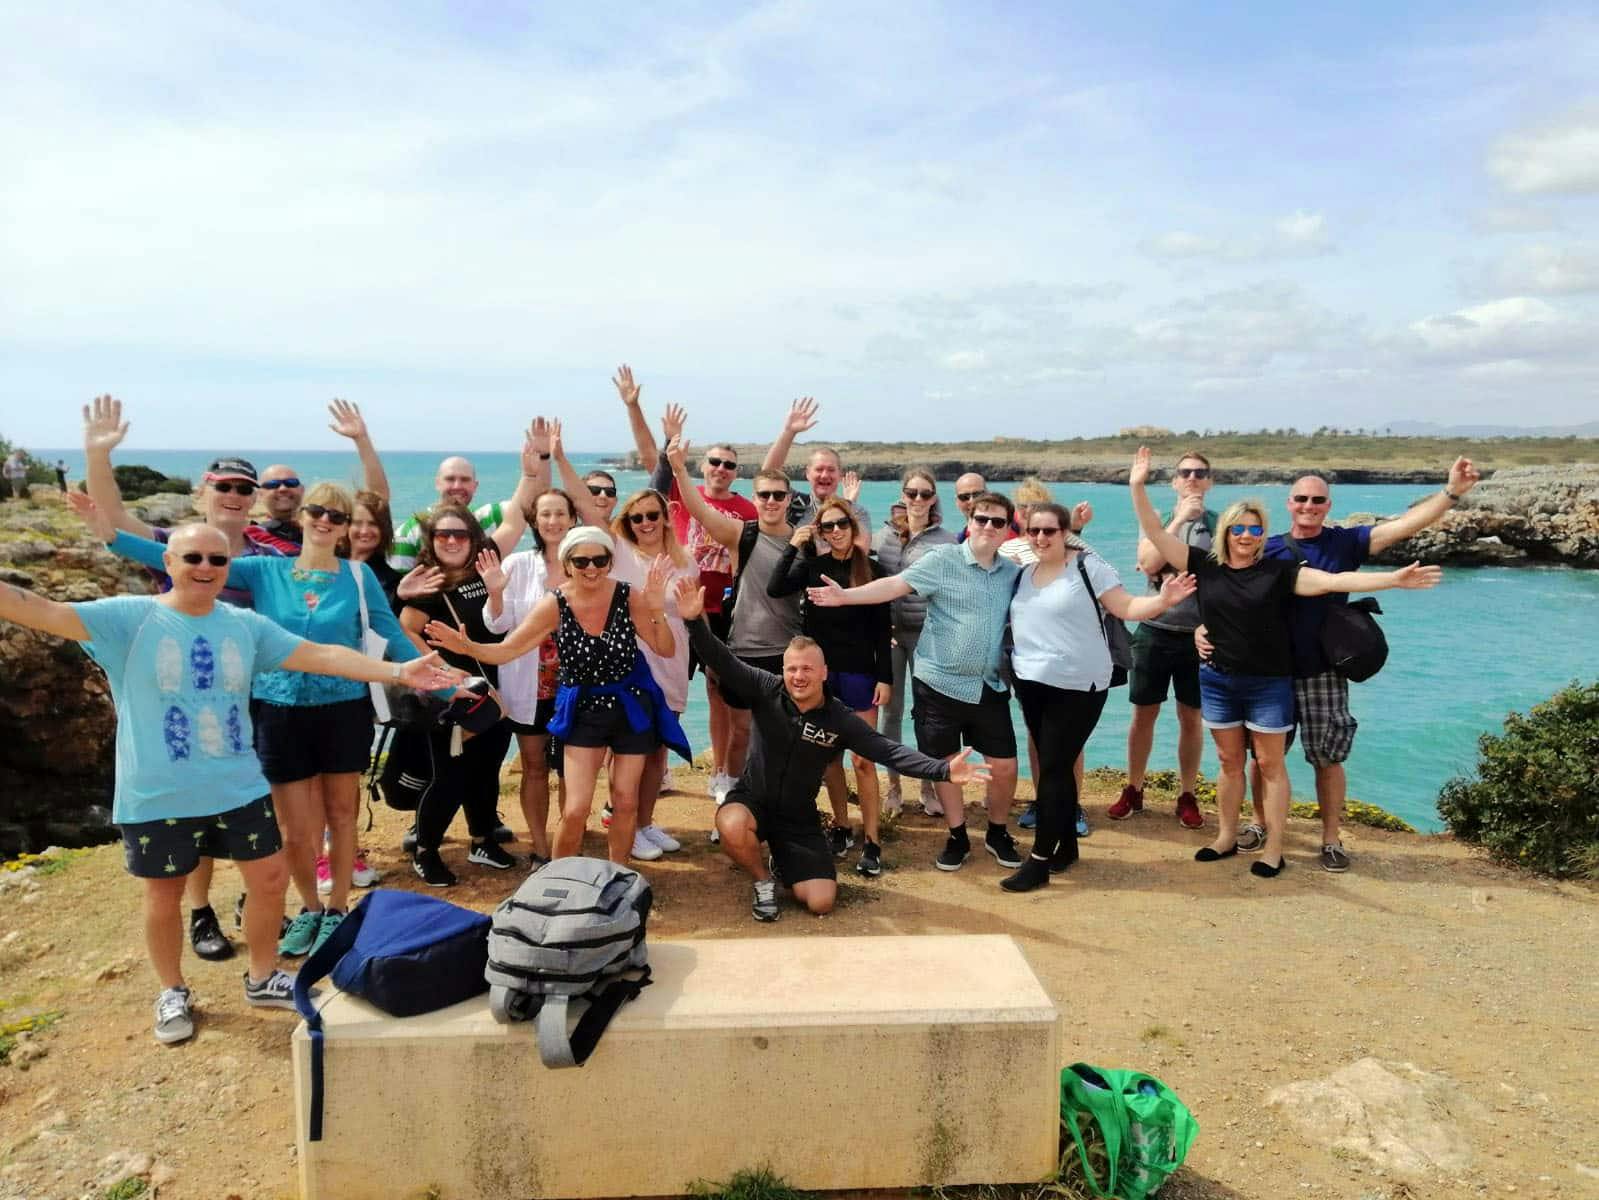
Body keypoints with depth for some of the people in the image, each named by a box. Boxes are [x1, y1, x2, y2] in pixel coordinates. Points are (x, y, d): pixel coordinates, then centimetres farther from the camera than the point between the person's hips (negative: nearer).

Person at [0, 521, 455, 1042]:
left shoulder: (247, 624, -1)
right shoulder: (131, 617, -10)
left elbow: (322, 655, -4)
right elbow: (46, 613, -21)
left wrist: (397, 671, -12)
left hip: (238, 787, 3)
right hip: (157, 796, -3)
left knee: (270, 880, 10)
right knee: (164, 896, 13)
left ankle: (262, 978, 34)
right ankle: (172, 993, 38)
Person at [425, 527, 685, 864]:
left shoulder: (630, 597, -15)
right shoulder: (555, 605, -15)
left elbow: (665, 651, -9)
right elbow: (506, 650, -14)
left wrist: (658, 612, -27)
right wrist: (468, 647, -34)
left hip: (631, 706, 1)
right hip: (583, 711, -1)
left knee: (625, 803, 10)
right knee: (575, 811, -7)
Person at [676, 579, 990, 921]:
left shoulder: (840, 720, -12)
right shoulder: (767, 690, -14)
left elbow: (889, 751, -16)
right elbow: (724, 663, -22)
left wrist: (943, 770, -29)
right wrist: (695, 621, -39)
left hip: (798, 817, 2)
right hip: (752, 799, -1)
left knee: (821, 902, -8)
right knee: (732, 827, -39)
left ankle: (783, 863, 28)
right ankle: (763, 880, -3)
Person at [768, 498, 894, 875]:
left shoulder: (872, 569, -2)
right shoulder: (812, 565, 3)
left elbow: (882, 630, -2)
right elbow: (775, 589, -13)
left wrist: (885, 677, -6)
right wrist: (792, 547, -15)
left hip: (859, 673, -2)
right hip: (820, 671, 2)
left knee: (863, 759, -3)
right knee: (829, 756, 11)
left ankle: (871, 841, 3)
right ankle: (840, 826, 26)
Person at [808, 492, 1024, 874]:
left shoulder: (1013, 571, 7)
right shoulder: (942, 560, -7)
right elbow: (895, 584, -16)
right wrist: (845, 595, -27)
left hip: (990, 686, 3)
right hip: (939, 682, -3)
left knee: (1004, 765, 4)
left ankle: (997, 834, 29)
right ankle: (957, 838, 27)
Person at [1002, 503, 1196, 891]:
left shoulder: (1087, 566, -9)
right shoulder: (1024, 573, 9)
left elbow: (1126, 608, -13)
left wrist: (1163, 599, -29)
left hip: (1077, 686, -6)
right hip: (1031, 684, 6)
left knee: (1054, 768, -6)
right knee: (1055, 766, 14)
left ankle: (1039, 860, -1)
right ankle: (1067, 843, 28)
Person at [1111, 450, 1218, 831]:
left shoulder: (1220, 526, 2)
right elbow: (1148, 564, -14)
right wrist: (1179, 519, -17)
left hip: (1198, 635, 0)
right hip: (1155, 631, 1)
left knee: (1191, 718, 7)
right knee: (1144, 714, 7)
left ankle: (1187, 796, 20)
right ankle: (1133, 791, 20)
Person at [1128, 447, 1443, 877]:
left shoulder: (1278, 571, -6)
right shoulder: (1205, 564, -1)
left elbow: (1333, 581, -12)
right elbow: (1157, 534, -4)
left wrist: (1394, 579, -20)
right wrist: (1138, 487, -11)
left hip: (1269, 684, -2)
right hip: (1217, 680, 2)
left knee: (1270, 764, 5)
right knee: (1229, 762, 13)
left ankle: (1274, 849, 13)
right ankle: (1227, 837, 25)